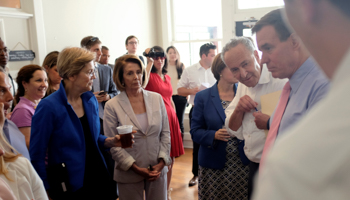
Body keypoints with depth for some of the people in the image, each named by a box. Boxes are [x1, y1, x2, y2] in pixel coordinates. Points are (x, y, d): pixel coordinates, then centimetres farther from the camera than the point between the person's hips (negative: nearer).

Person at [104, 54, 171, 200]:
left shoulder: (157, 99, 2)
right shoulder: (112, 106, -7)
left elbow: (165, 133, 4)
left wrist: (162, 163, -5)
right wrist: (137, 169, -12)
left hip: (158, 171, 3)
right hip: (129, 175, -2)